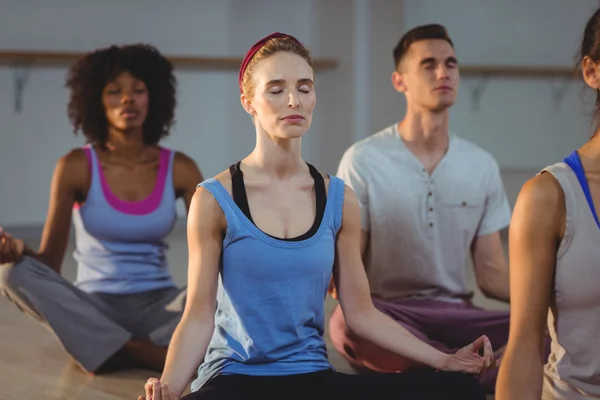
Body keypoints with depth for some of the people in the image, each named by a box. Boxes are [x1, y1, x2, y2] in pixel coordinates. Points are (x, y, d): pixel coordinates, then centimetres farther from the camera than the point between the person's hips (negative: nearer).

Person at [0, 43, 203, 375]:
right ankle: (163, 354, -33)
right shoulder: (76, 166, -5)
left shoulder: (179, 168, -1)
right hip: (94, 310, 0)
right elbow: (49, 262, -8)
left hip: (158, 307, 0)